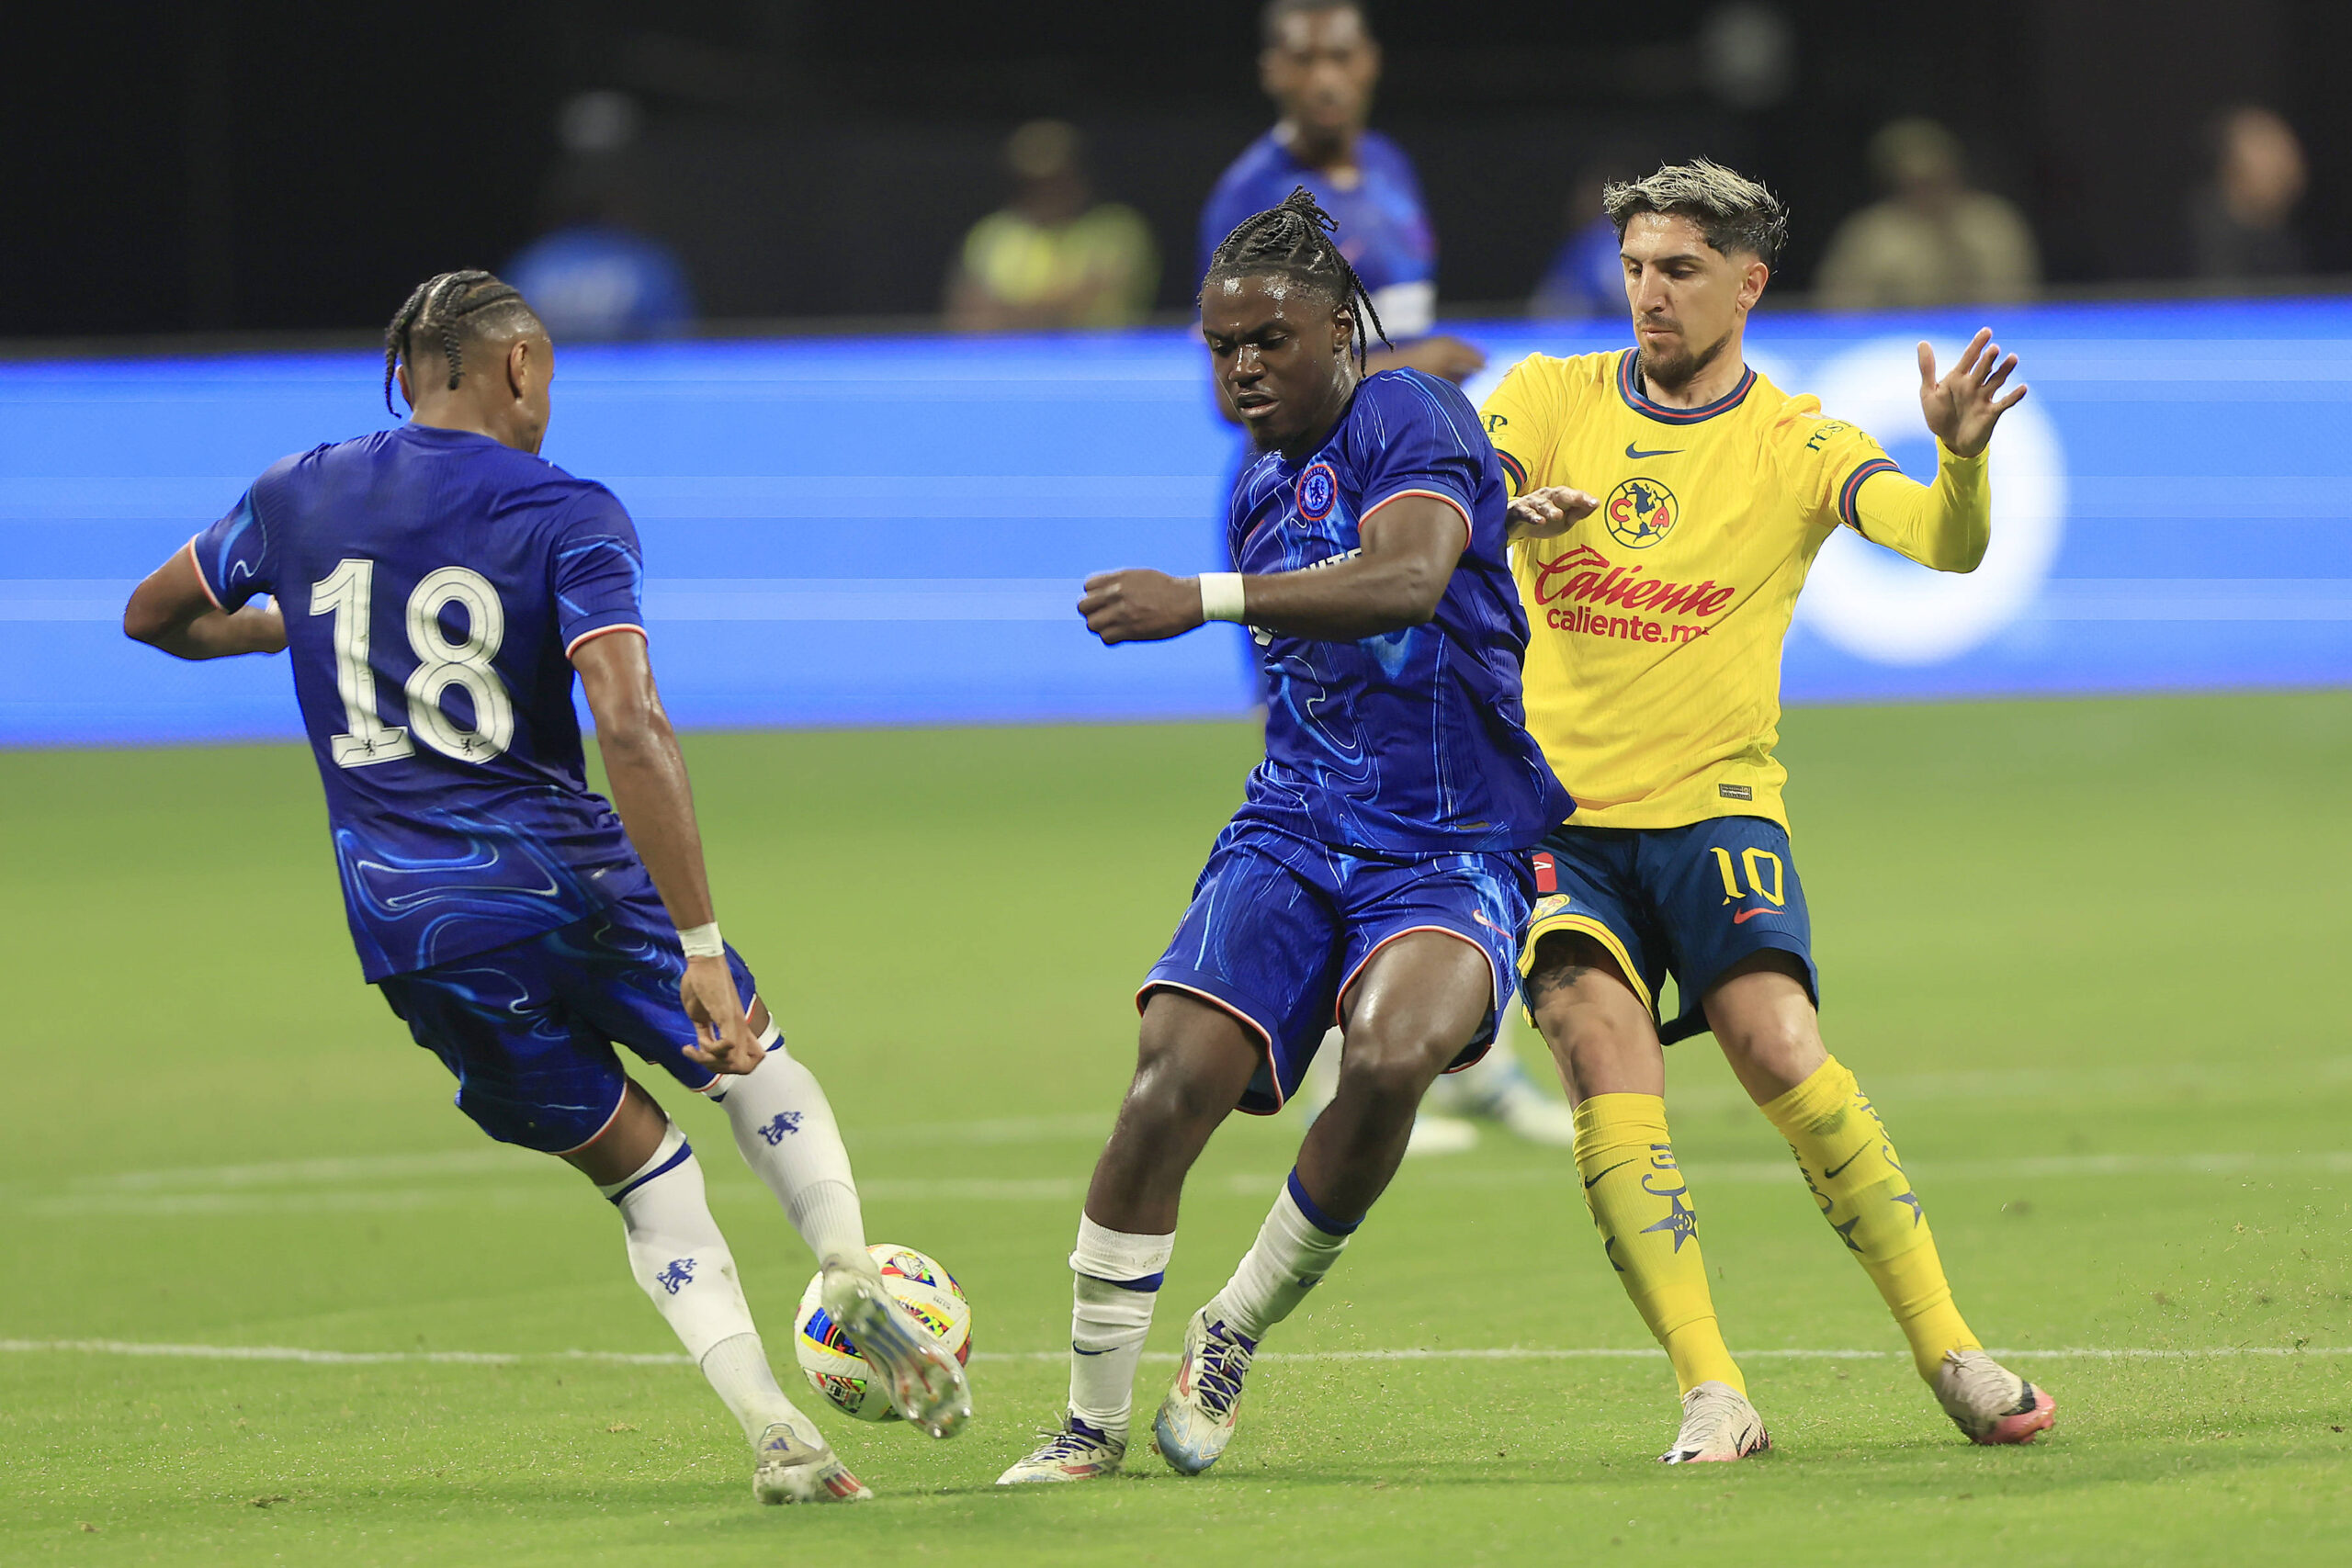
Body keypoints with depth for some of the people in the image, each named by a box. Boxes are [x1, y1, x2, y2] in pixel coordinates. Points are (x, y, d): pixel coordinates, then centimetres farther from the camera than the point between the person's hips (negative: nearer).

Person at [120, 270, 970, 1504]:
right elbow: (630, 729, -20)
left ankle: (770, 1428, 0)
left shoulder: (295, 497, 6)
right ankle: (850, 1272, -3)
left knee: (640, 1168, 16)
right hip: (567, 880, -3)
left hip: (405, 926, 3)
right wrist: (700, 948, -22)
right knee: (753, 1066, 24)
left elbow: (155, 617, 24)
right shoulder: (566, 516, -7)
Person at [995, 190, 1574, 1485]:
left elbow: (1410, 578, -31)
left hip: (1452, 853, -6)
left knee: (1393, 1054, -35)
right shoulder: (1261, 492, 15)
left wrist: (1205, 599, -37)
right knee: (1175, 1074, -18)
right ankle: (1092, 1423, -8)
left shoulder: (1408, 418, -10)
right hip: (1295, 833, 6)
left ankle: (1236, 1332, -11)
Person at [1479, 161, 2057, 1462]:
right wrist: (1511, 505, -30)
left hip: (1713, 805, -1)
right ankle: (1711, 1393, -19)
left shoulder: (1795, 444, 2)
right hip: (1556, 811, 2)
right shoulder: (1553, 398, 8)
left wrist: (1961, 457, -35)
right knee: (1606, 1063, -19)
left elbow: (1944, 545, -13)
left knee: (1781, 1052, -20)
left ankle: (1948, 1351, -8)